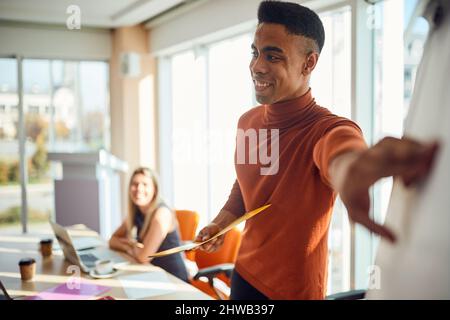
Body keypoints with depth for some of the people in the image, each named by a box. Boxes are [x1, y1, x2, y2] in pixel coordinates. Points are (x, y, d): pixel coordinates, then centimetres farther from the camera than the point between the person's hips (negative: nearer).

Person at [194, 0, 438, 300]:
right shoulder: (247, 122, -3)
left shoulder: (327, 129, -24)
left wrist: (354, 166, -71)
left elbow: (341, 157, -49)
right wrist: (222, 221, -4)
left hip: (293, 289, -5)